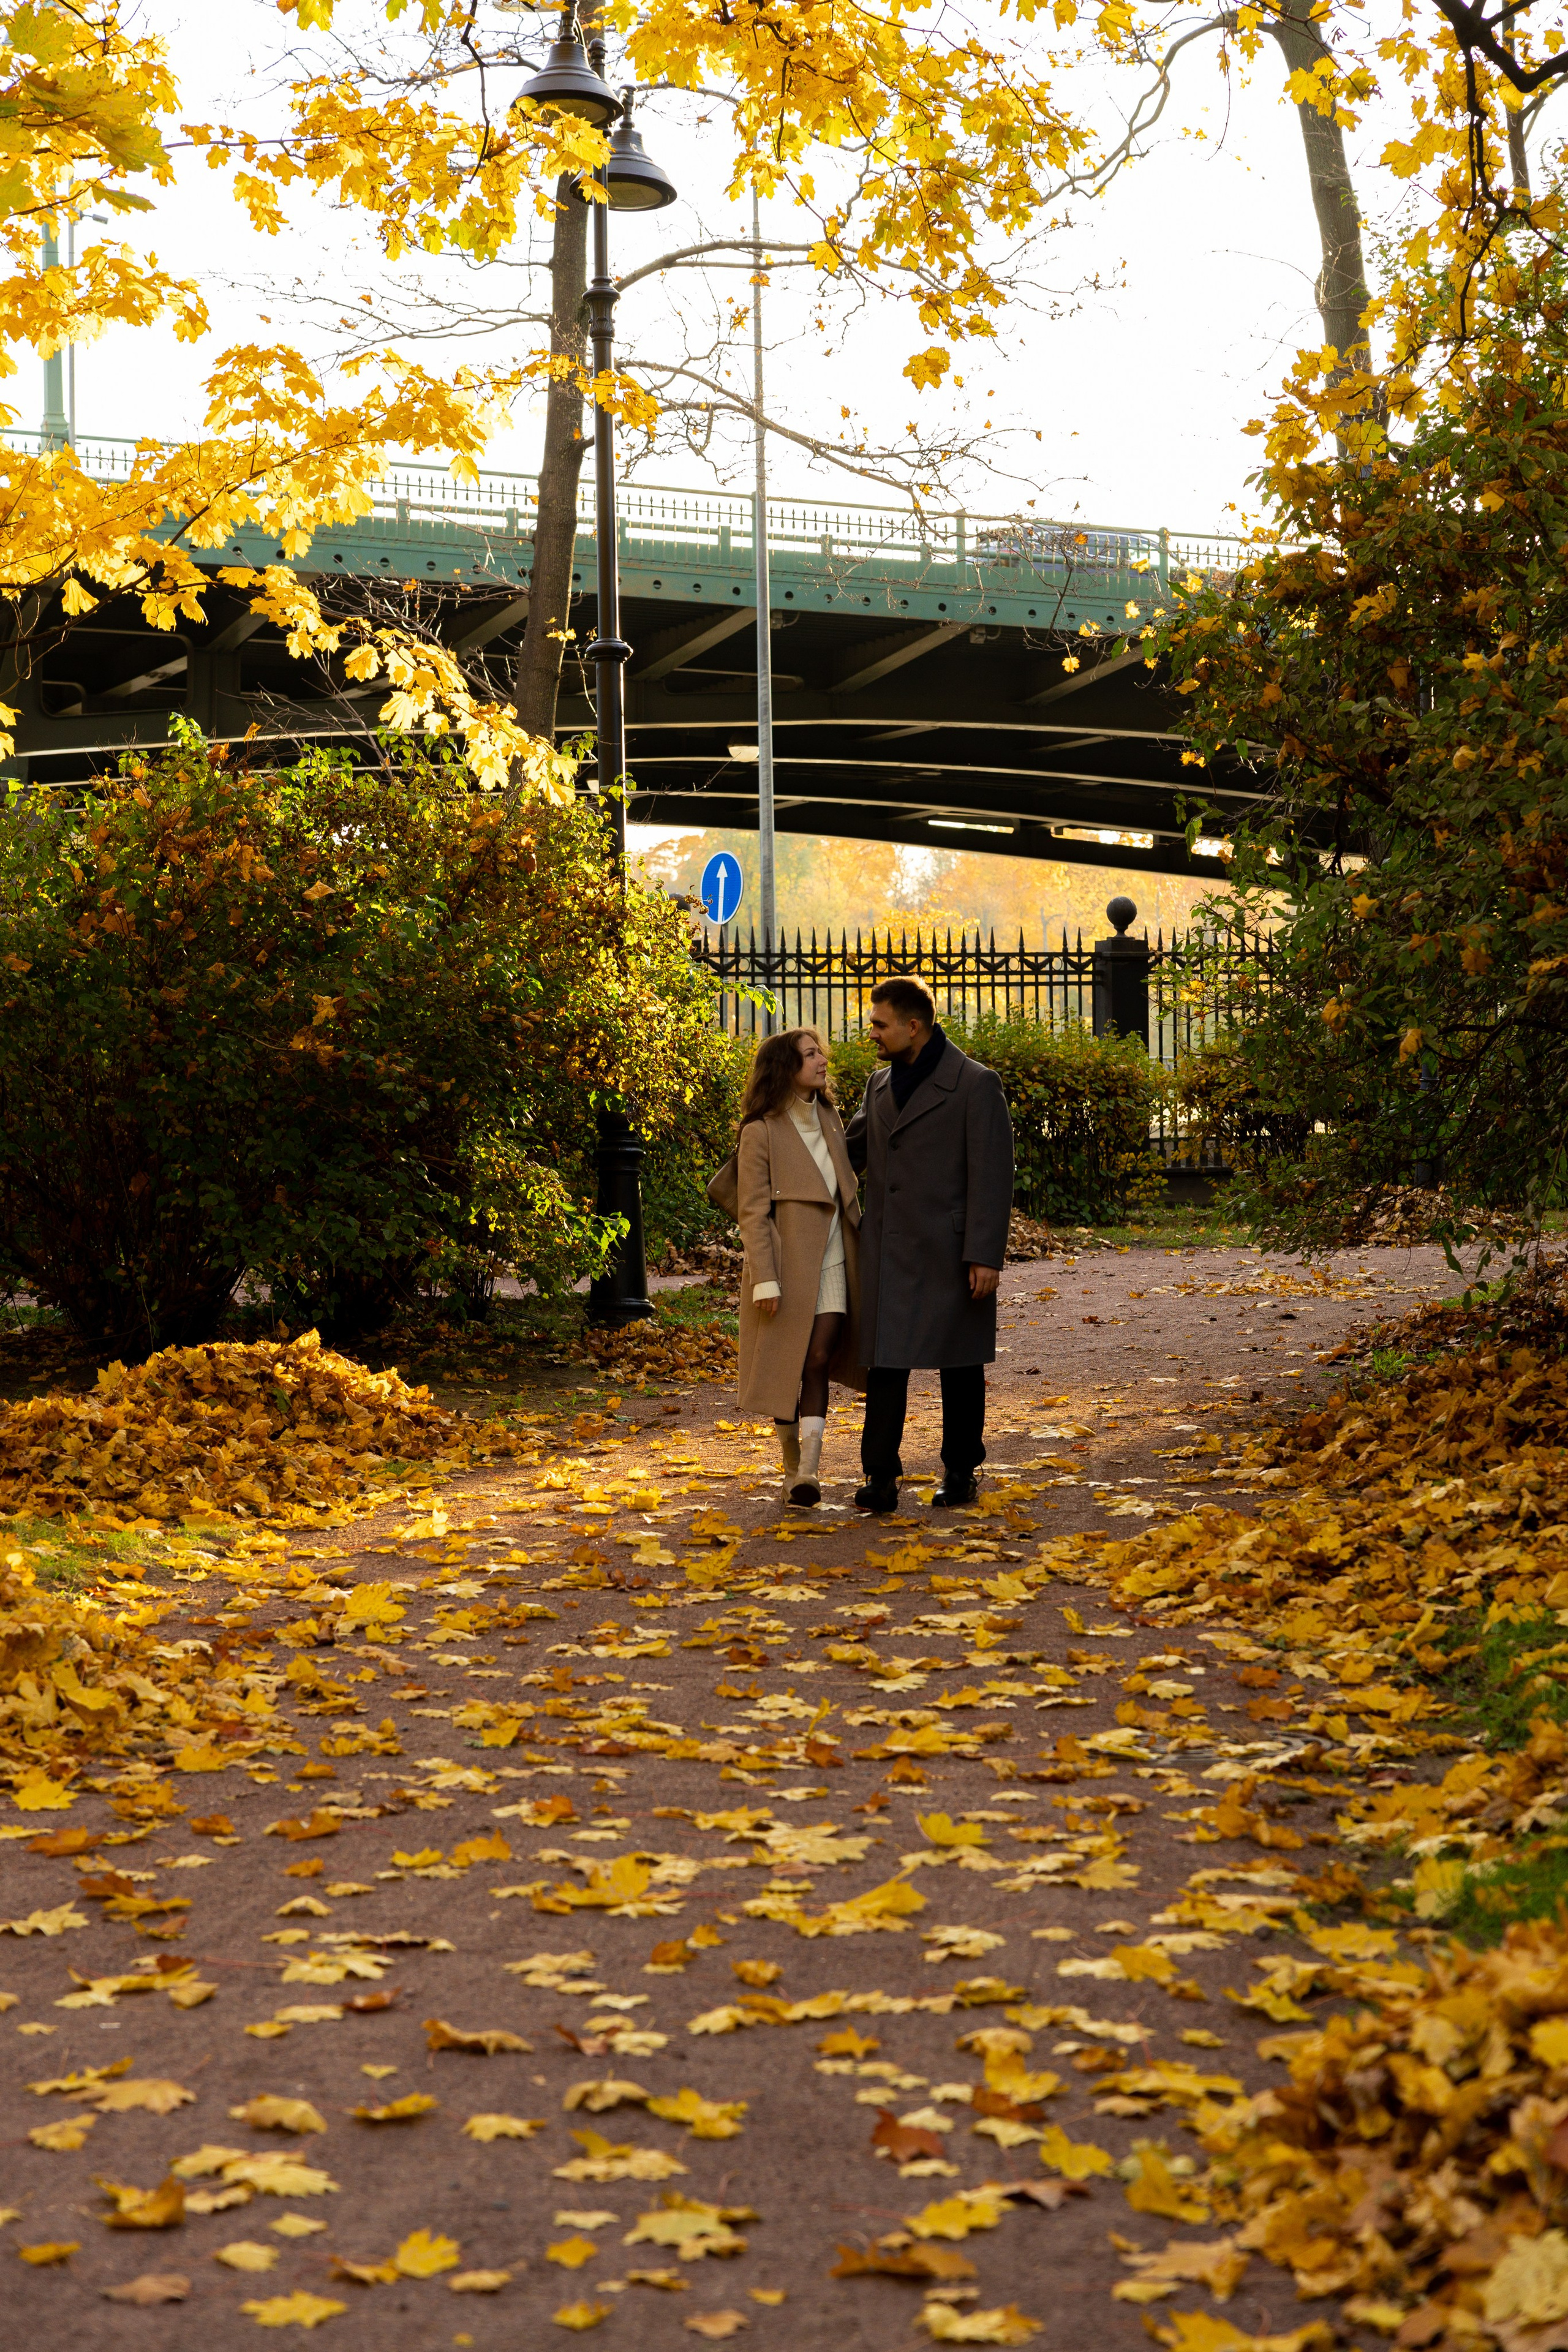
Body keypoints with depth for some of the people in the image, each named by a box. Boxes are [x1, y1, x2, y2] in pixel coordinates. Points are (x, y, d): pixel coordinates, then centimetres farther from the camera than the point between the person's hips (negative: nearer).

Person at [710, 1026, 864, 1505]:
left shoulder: (829, 1119, 13)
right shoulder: (761, 1132, -7)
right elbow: (754, 1213, -9)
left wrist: (858, 1252, 16)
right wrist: (764, 1280, -15)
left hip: (833, 1266, 4)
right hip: (787, 1266, -4)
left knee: (819, 1361, -6)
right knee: (786, 1366, 2)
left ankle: (810, 1472, -9)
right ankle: (792, 1467, 16)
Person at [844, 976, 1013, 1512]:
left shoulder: (975, 1085, -7)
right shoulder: (880, 1085, 12)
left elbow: (991, 1176, -11)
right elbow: (849, 1150, 26)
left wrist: (984, 1256, -16)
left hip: (949, 1254, -5)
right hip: (888, 1254, 5)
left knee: (959, 1367, 7)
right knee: (884, 1364, -1)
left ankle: (960, 1472, 19)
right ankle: (880, 1478, 1)